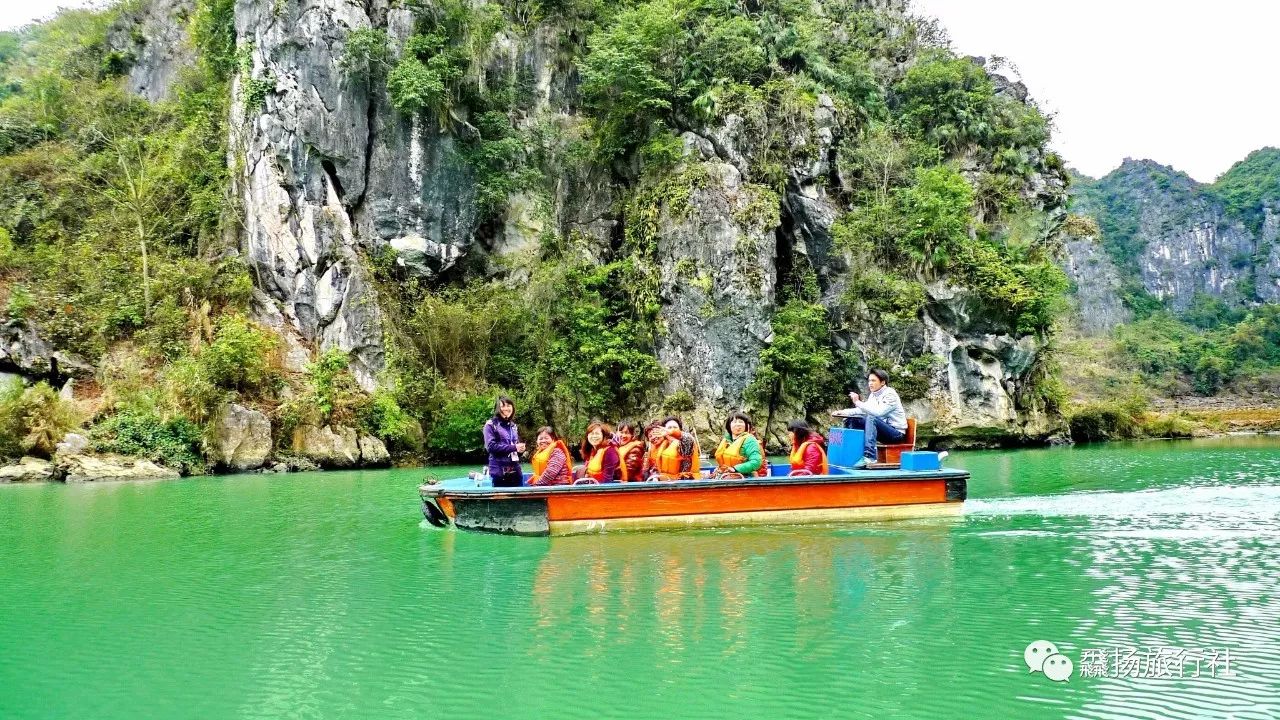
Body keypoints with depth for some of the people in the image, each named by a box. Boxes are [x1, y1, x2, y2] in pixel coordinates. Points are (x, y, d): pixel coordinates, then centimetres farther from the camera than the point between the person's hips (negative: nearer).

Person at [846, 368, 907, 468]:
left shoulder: (890, 394, -14)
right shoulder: (873, 394, 9)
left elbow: (878, 412, -29)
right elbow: (864, 411, 6)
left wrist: (858, 402, -28)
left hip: (896, 433, -8)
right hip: (883, 430, 8)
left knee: (871, 418, -34)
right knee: (852, 420, -3)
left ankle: (869, 456, -42)